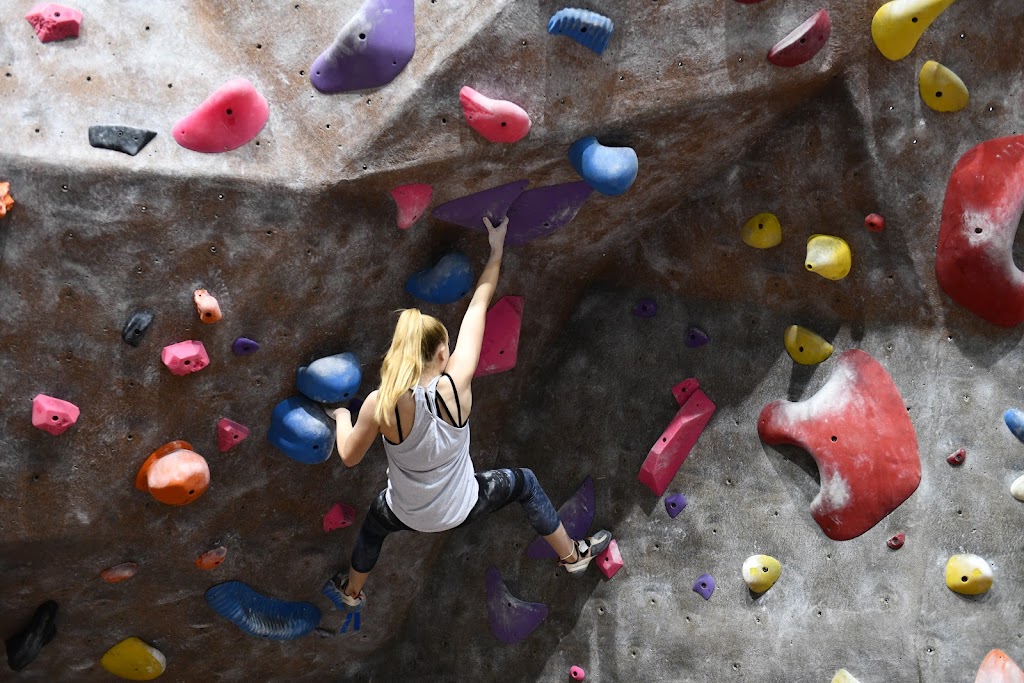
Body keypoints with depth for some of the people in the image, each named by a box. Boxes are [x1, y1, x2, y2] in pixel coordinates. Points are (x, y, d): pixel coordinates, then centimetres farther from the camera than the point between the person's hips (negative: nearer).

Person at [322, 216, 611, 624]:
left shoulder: (380, 405, -28)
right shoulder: (456, 385, -28)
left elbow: (349, 457, -11)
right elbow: (478, 307, -17)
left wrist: (342, 417, 9)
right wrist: (496, 250, -6)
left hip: (409, 516, 1)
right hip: (462, 509, -1)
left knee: (374, 520, 37)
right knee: (525, 483, 27)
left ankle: (350, 594, 59)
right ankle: (573, 556, 42)